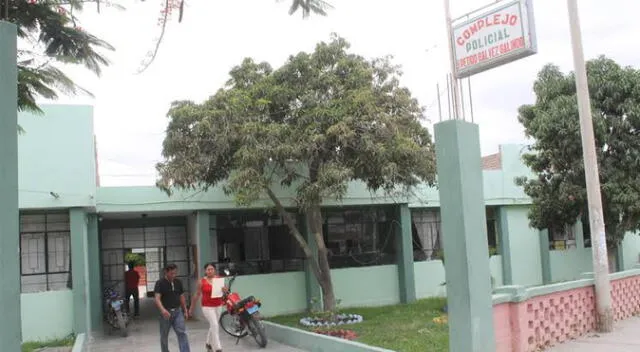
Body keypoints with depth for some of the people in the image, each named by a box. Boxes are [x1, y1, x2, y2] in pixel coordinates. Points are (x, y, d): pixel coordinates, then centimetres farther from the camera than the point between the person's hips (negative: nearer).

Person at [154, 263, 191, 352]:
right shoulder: (160, 283, -9)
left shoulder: (178, 282, 6)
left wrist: (185, 311, 14)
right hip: (166, 313, -3)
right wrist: (163, 310, -36)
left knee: (182, 333, -8)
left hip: (177, 311, 3)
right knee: (164, 336, 11)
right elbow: (157, 299, -20)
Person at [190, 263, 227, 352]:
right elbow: (196, 295, 1)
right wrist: (192, 308, 7)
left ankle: (208, 343, 40)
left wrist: (225, 290, -20)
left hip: (218, 306, 4)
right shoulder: (201, 282, -6)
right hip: (207, 307, -4)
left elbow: (225, 293, 4)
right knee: (215, 325, -16)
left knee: (213, 326, 18)